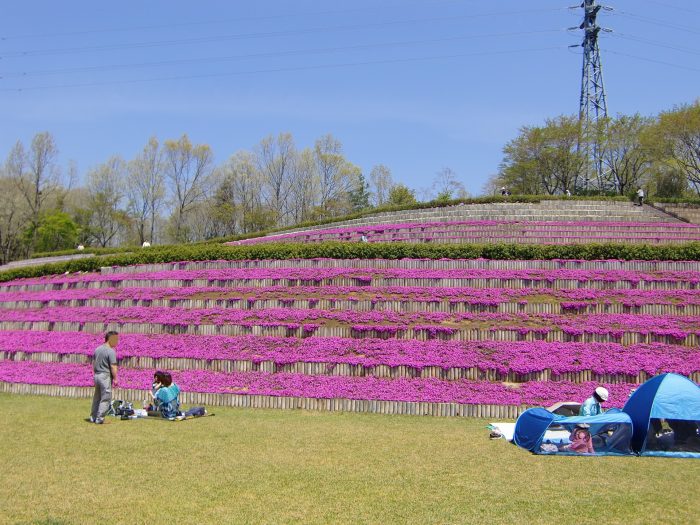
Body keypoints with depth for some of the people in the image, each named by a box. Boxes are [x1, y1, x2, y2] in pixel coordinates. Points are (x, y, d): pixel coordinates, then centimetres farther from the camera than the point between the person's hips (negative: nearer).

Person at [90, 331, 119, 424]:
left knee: (96, 398, 18)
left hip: (97, 375, 8)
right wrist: (115, 379, -12)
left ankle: (93, 417, 24)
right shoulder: (111, 351, -14)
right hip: (106, 376, -8)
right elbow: (113, 366, -18)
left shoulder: (97, 349, 10)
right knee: (105, 398, -1)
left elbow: (94, 363, 15)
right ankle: (99, 419, -1)